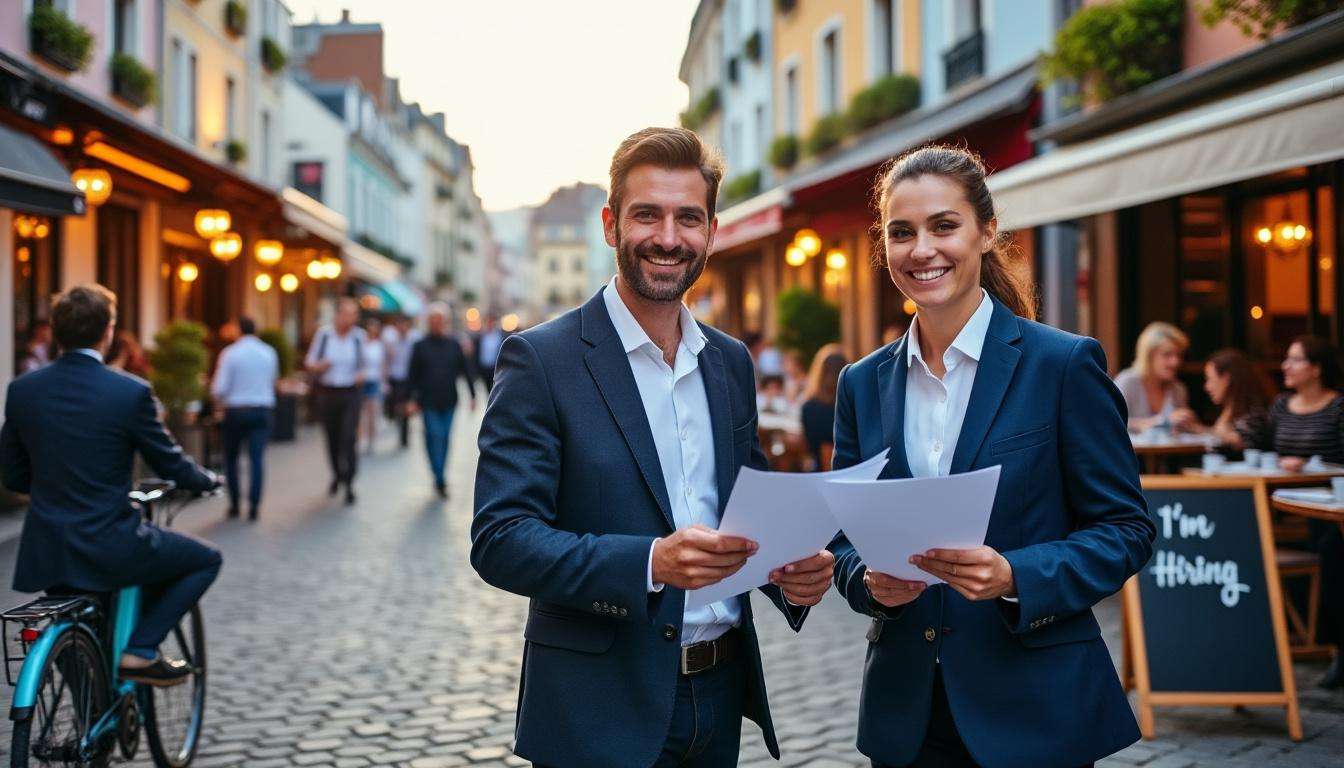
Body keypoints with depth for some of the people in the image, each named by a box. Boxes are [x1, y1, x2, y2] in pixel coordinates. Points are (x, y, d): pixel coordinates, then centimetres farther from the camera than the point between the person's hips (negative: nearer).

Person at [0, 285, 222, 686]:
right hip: (109, 551, -5)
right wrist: (208, 480, 20)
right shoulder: (131, 392, -13)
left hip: (44, 556, 6)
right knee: (206, 560, 17)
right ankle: (140, 649, 4)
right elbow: (170, 465, -3)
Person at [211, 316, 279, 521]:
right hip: (263, 410, 2)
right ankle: (254, 506, -8)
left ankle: (234, 504, 14)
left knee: (231, 458, 13)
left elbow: (219, 388, -9)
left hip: (236, 410, -2)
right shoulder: (270, 353, 5)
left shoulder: (230, 353, -6)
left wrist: (219, 402, 11)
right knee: (257, 458, -1)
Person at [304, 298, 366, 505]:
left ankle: (349, 484, -9)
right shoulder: (323, 334, -3)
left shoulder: (359, 336, 0)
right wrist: (319, 366, -18)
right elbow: (309, 362, 4)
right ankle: (337, 475, 35)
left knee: (349, 438, -12)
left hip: (350, 394, -1)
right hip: (327, 393, 1)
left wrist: (361, 374, -5)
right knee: (332, 439, 11)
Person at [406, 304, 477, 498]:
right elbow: (413, 374, 2)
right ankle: (440, 480, -8)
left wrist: (473, 395, 4)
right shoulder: (421, 346, 1)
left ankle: (439, 477, 19)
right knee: (434, 437, -9)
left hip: (449, 402, 2)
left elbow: (466, 370, 8)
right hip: (429, 401, -2)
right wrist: (412, 399, -3)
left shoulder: (454, 345, 6)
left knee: (444, 438, 8)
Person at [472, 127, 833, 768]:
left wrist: (792, 571, -7)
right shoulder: (540, 358, -9)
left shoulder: (731, 363, 9)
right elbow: (499, 540, -15)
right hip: (601, 715, -5)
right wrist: (651, 563, -28)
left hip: (721, 694, 5)